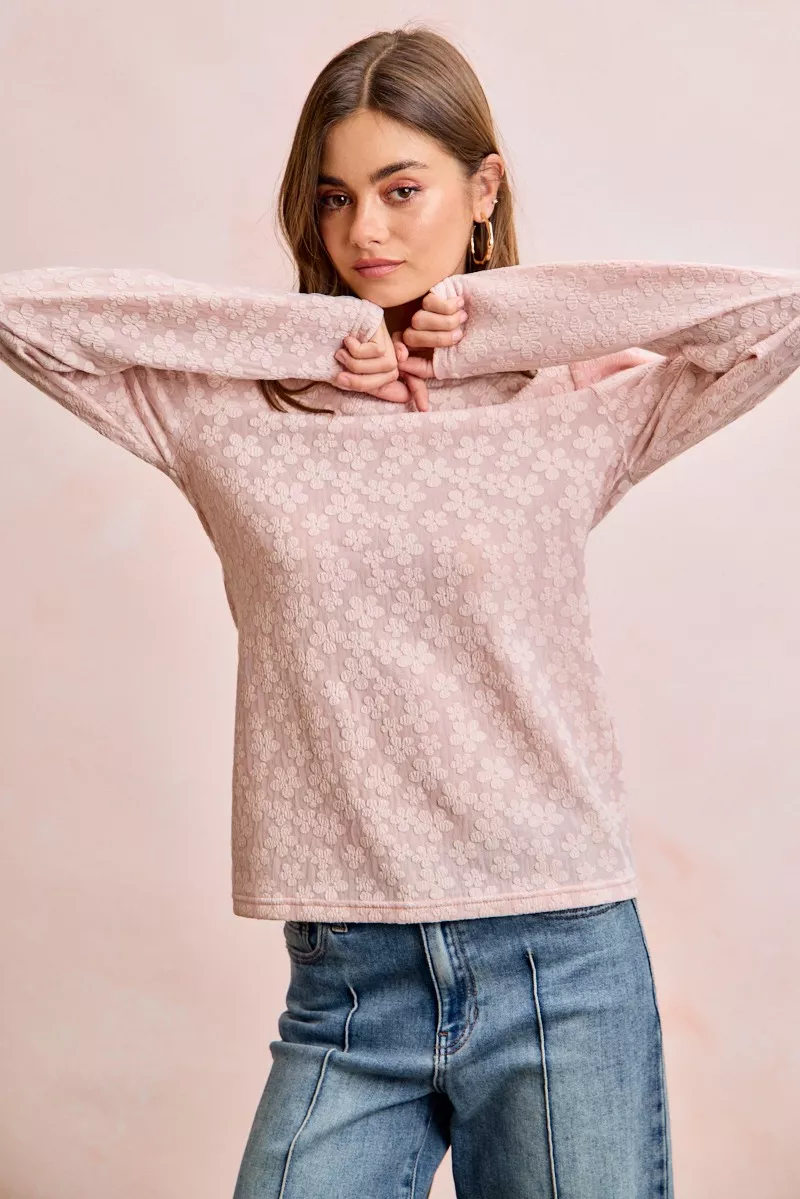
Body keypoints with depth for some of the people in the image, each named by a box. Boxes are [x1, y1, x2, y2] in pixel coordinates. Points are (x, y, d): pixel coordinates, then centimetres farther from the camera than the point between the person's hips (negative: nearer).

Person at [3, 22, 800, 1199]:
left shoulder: (573, 415, 2)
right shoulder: (241, 417, 4)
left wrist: (493, 318, -6)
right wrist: (310, 336, -6)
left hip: (562, 972, 0)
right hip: (343, 982, 1)